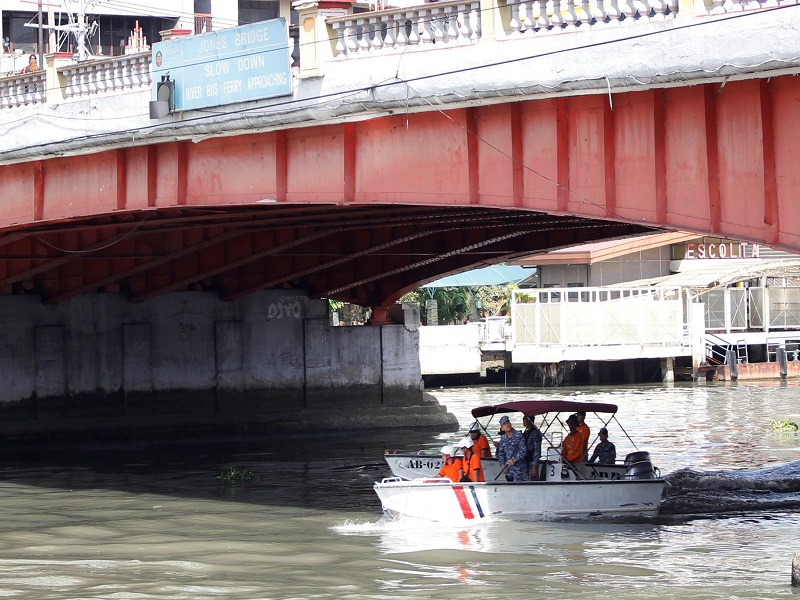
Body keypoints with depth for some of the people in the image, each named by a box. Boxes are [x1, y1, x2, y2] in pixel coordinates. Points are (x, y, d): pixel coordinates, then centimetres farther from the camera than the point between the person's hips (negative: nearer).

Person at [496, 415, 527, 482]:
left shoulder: (518, 435, -6)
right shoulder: (503, 438, 11)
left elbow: (522, 450, -11)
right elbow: (501, 453, 18)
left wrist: (514, 459, -21)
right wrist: (503, 465, 7)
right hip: (508, 468, 6)